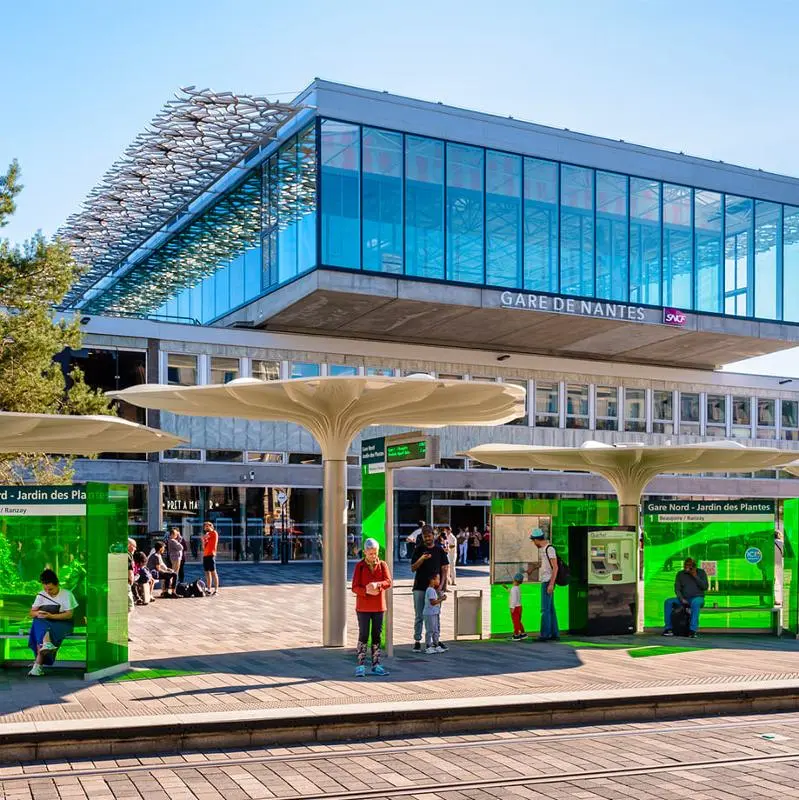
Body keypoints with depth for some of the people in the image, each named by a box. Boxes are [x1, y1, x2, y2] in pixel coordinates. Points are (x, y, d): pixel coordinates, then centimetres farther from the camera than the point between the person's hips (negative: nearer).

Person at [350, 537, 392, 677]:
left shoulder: (382, 565, 4)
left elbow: (388, 582, -10)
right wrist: (366, 591, -25)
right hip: (363, 607, -2)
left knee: (377, 635, 8)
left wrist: (377, 584, -30)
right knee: (363, 635, -2)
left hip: (379, 607, 2)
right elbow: (354, 587, -7)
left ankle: (376, 665, 15)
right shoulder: (360, 566, -1)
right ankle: (361, 665, 3)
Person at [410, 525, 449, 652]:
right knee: (419, 616, 2)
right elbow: (413, 568, -2)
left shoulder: (439, 550, 5)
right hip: (420, 587, -1)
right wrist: (422, 559, -20)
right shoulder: (418, 549, 1)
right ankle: (417, 641, 5)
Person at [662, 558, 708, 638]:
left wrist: (695, 576, -16)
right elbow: (677, 589, 3)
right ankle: (668, 628, -22)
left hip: (698, 598, -3)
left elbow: (705, 587, -9)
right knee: (668, 602, -22)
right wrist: (681, 599, -15)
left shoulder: (701, 572, 2)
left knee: (695, 603, -40)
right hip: (684, 599, 3)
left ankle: (693, 630, -43)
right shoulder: (680, 574, 7)